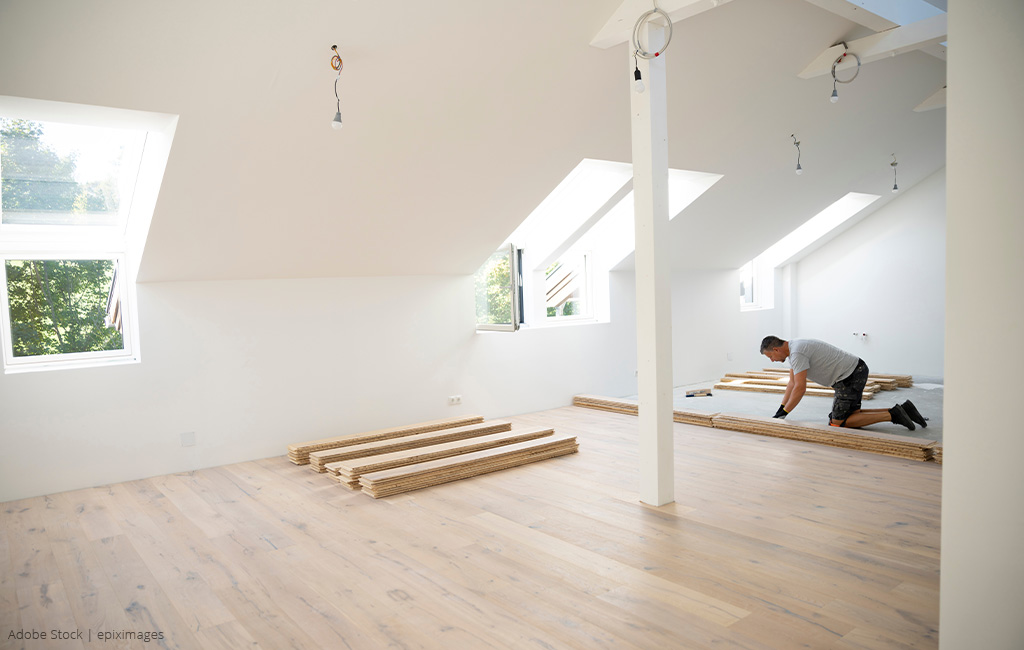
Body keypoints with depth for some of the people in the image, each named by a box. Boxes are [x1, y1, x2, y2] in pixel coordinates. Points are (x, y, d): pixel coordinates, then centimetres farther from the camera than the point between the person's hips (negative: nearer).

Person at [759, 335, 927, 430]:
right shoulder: (793, 349, 13)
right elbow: (792, 383, 19)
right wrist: (780, 409, 15)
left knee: (838, 422, -8)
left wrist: (783, 414, -16)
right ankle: (902, 409, 14)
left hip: (851, 375, -10)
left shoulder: (797, 353, -20)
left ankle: (892, 415, -8)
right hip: (856, 371, 10)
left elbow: (800, 388, -24)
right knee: (850, 415, 17)